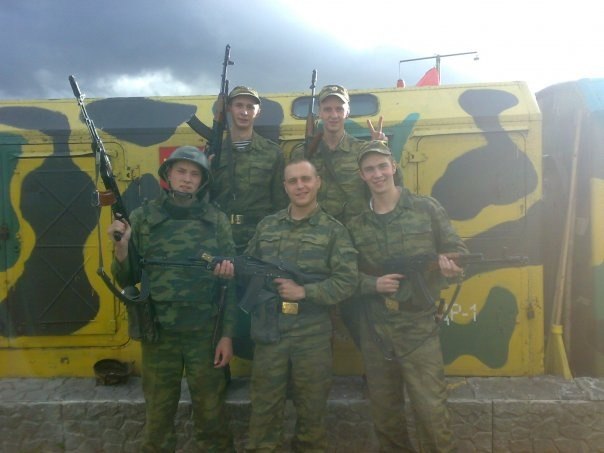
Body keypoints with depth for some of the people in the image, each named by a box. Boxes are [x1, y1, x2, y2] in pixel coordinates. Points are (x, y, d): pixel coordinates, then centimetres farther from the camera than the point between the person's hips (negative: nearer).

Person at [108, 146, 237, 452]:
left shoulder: (216, 220, -1)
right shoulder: (142, 217, -1)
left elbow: (229, 282, 0)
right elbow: (126, 280, 3)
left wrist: (227, 334, -3)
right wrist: (121, 249, -17)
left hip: (205, 332, 0)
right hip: (157, 332, 1)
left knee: (211, 412, 13)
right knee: (158, 412, 17)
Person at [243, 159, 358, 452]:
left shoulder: (333, 230, -3)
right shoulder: (267, 226, 7)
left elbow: (347, 281, -10)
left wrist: (304, 292, -18)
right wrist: (231, 268, -9)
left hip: (313, 334, -1)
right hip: (269, 331, 2)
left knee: (311, 406, 17)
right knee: (264, 404, 14)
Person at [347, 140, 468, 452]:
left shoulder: (427, 209, -1)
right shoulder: (355, 226, 5)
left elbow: (459, 251, 1)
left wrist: (447, 260, -21)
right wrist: (374, 284, -14)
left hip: (418, 328, -3)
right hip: (374, 332, 3)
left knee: (431, 411, 0)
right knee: (383, 412, 16)